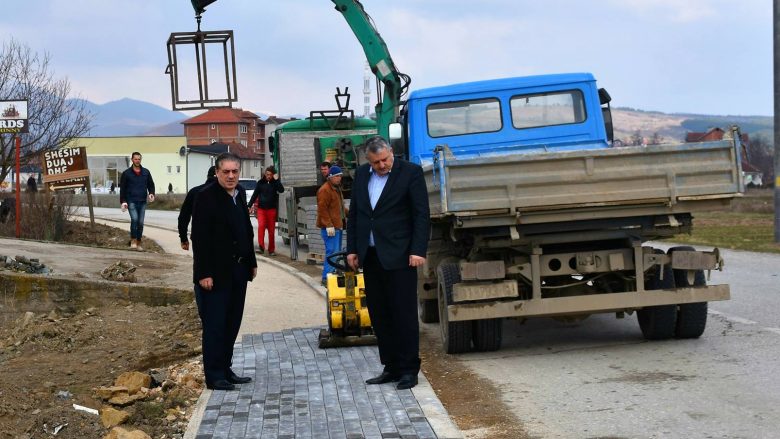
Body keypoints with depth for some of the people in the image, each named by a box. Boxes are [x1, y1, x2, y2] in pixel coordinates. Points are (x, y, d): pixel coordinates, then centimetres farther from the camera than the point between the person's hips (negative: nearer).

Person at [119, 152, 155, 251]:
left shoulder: (146, 172, 8)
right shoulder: (127, 173, 1)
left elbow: (151, 184, 15)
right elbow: (122, 188, 2)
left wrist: (151, 193, -5)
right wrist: (123, 201, -6)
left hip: (142, 202, 3)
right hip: (131, 201, -3)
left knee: (140, 223, 4)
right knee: (134, 219, -21)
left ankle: (138, 243, 14)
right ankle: (133, 240, -10)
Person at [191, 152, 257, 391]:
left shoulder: (240, 194, 10)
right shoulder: (206, 196, -13)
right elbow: (199, 237, -16)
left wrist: (251, 262, 14)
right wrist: (204, 273, -19)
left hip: (238, 270, 8)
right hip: (215, 273, -8)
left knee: (232, 324, 13)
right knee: (214, 326, -1)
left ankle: (225, 370, 23)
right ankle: (214, 376, 6)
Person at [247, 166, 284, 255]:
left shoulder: (275, 183, 3)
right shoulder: (261, 182, 5)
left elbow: (281, 190, -15)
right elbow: (255, 194, 8)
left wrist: (276, 180, -18)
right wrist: (249, 205, 5)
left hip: (272, 209, 0)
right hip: (261, 209, 0)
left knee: (271, 230, 3)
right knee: (261, 226, -19)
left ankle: (271, 250, 11)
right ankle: (261, 247, -21)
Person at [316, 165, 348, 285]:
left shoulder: (337, 188, 19)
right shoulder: (325, 190, -13)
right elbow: (322, 209, -19)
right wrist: (328, 225, -22)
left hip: (337, 225, 10)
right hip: (330, 227, -10)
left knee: (337, 251, 13)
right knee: (332, 251, -13)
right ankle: (327, 277, -11)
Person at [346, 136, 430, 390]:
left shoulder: (411, 173, -5)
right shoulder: (361, 174, 11)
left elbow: (421, 215, -7)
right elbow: (353, 214, 16)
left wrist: (418, 251, -13)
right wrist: (352, 249, 11)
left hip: (398, 255, -6)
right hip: (370, 255, 6)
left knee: (404, 313, -3)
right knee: (379, 314, 8)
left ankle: (409, 370, 4)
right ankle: (391, 368, 16)